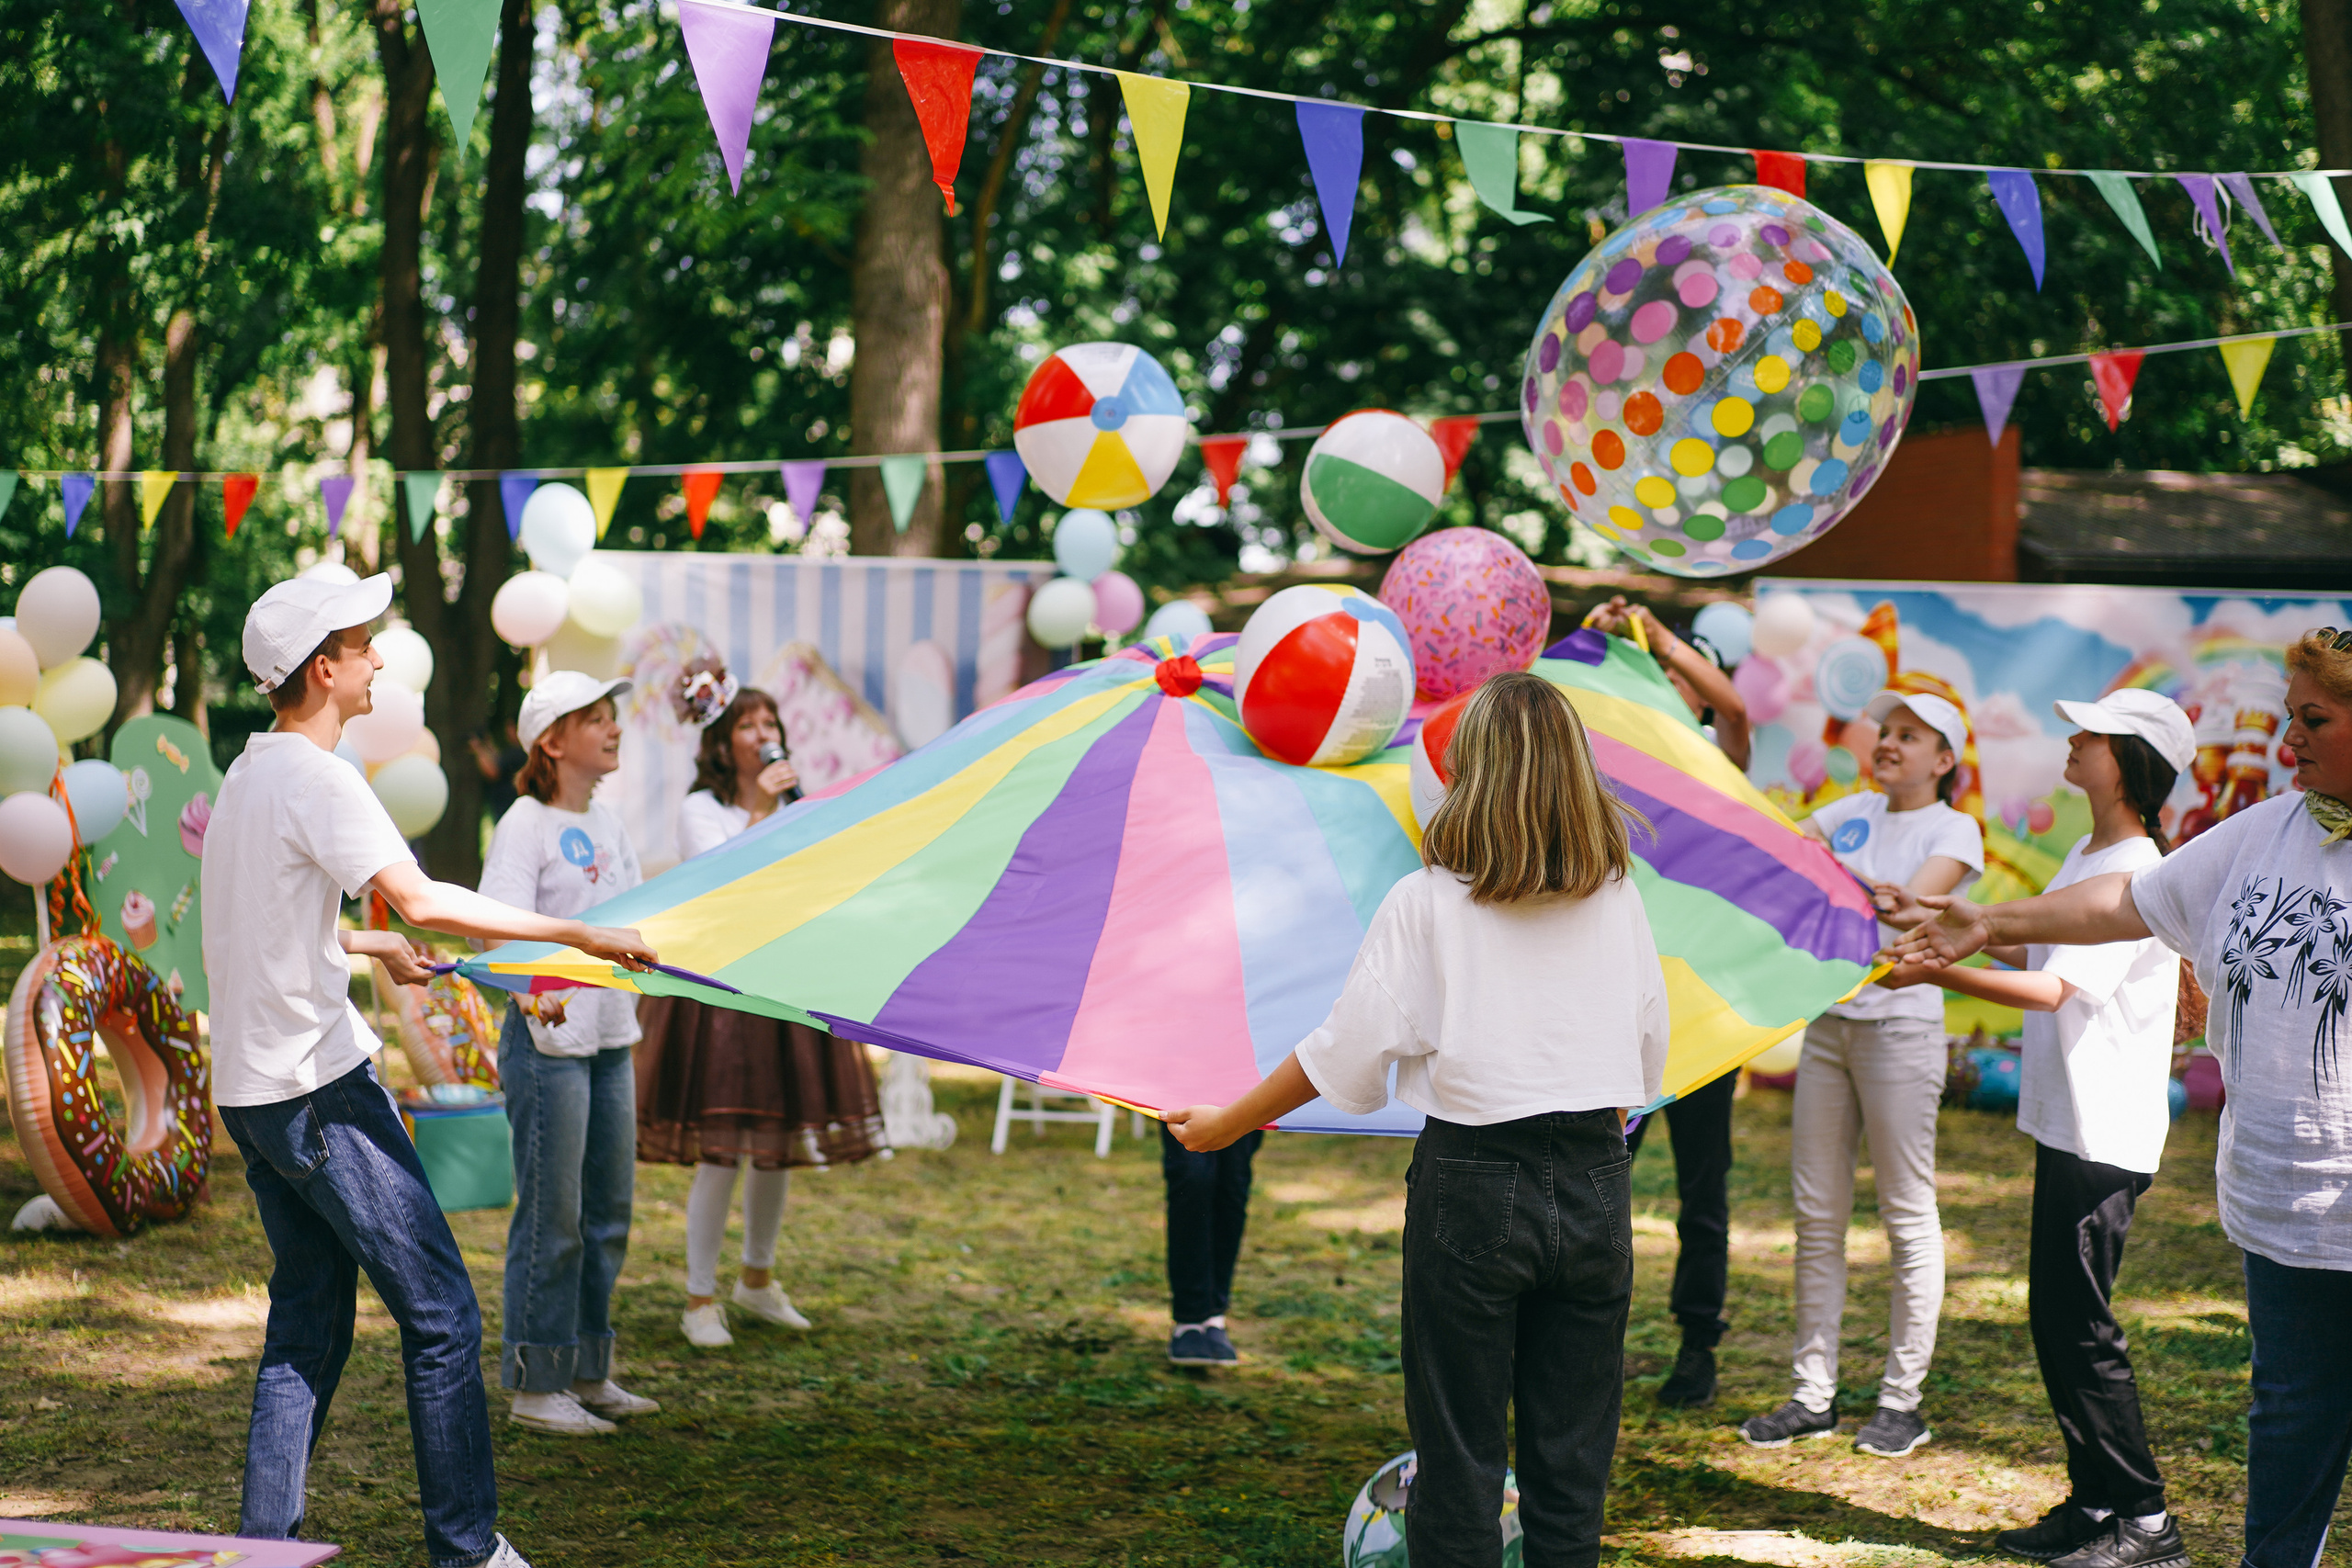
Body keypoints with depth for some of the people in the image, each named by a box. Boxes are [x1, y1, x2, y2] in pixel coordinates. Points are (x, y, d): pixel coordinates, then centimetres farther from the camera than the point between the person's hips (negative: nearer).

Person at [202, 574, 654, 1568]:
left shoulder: (249, 775, 15)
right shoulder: (315, 780, -14)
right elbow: (421, 899, -26)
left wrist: (374, 947, 43)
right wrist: (575, 934, -25)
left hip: (248, 1091, 10)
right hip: (319, 1086, -10)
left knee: (307, 1320, 14)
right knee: (440, 1315, -4)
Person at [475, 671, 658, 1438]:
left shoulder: (607, 825, 13)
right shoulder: (525, 825, -10)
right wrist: (532, 993, -37)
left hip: (610, 1039, 8)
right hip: (547, 1040, -8)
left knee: (606, 1215, 12)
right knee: (551, 1217, -4)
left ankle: (588, 1374, 22)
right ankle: (535, 1386, 4)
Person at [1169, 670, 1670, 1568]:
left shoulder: (1426, 903, -7)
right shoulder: (1616, 899, 3)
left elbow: (1345, 1054, -4)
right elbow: (1646, 1060, 10)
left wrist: (1224, 1127, 8)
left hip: (1472, 1187, -3)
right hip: (1596, 1186, 3)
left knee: (1459, 1460, 5)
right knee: (1572, 1461, 9)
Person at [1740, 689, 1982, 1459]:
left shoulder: (1953, 829, -3)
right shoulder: (1852, 812, 13)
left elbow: (1915, 898, -20)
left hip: (1900, 1026, -6)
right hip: (1829, 1024, 6)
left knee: (1908, 1215, 0)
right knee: (1816, 1214, 7)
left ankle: (1902, 1401, 8)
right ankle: (1814, 1394, 13)